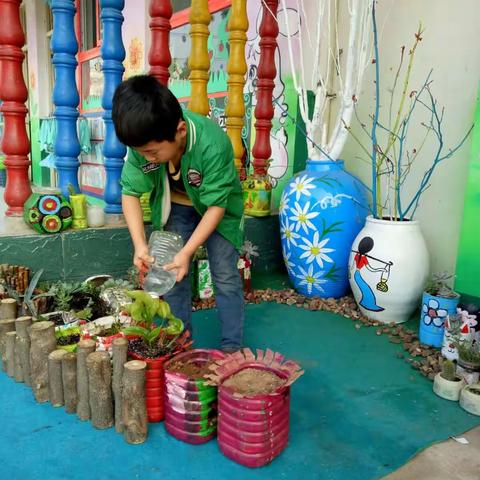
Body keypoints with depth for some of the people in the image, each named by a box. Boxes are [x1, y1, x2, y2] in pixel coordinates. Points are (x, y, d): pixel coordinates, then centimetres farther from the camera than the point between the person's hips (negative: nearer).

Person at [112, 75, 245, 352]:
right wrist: (140, 244, -27)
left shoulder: (213, 145, -38)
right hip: (176, 207, 4)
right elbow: (130, 193, -15)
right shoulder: (143, 143, -25)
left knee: (225, 275, -4)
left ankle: (232, 347, 9)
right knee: (173, 274, 2)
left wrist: (187, 253, -32)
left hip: (217, 207, -3)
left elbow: (216, 206, -29)